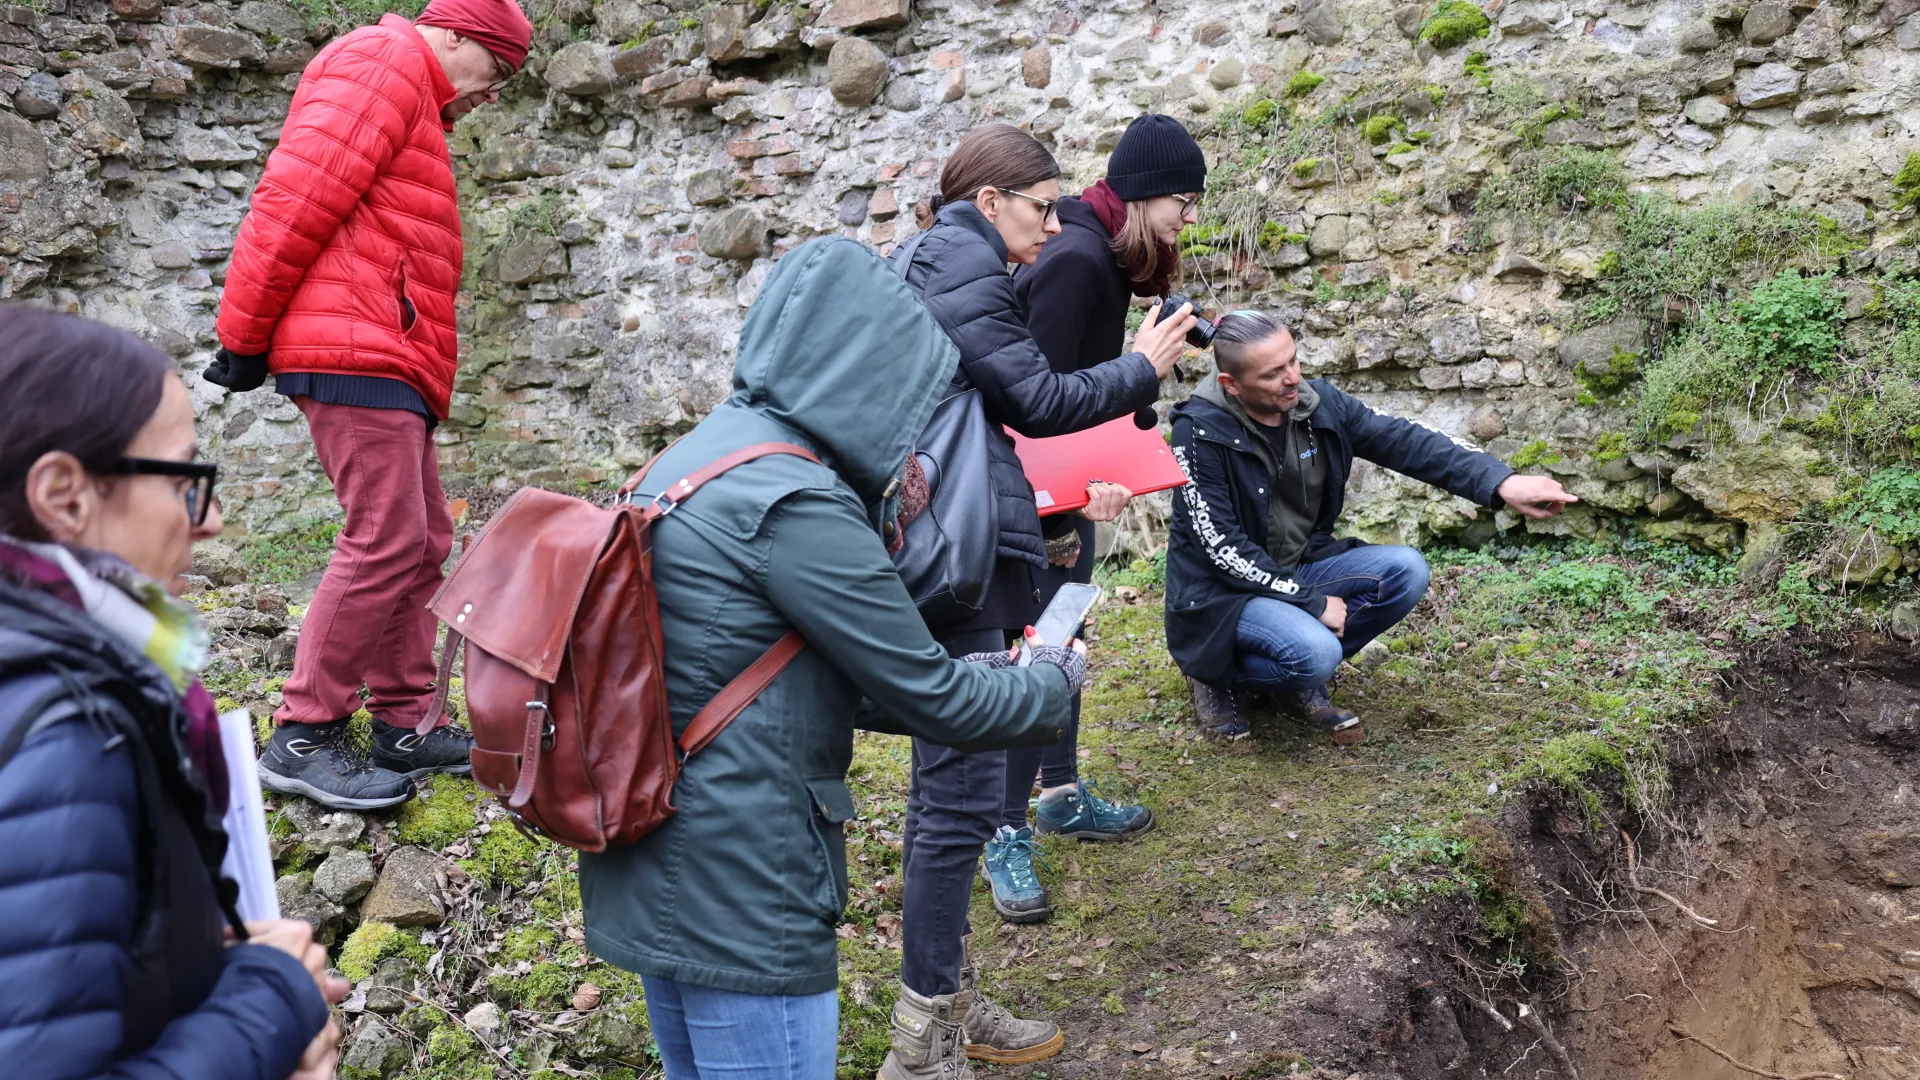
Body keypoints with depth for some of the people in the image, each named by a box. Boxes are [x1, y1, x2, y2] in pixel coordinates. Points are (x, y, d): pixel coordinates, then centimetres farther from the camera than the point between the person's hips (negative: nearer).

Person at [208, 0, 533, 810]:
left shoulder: (420, 113, 28)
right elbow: (301, 189, -15)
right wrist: (245, 331, -15)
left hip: (389, 367, 11)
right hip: (357, 349, -10)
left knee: (424, 543, 10)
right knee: (387, 541, -12)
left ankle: (401, 726, 16)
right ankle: (302, 738, -4)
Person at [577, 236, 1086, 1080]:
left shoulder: (697, 460, 8)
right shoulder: (797, 506, -21)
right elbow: (930, 700, -14)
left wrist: (971, 677, 15)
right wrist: (1051, 684, 4)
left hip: (653, 879, 10)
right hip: (739, 899, -10)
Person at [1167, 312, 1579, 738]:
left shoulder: (1319, 403, -5)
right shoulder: (1201, 431, -22)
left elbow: (1406, 442, -10)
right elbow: (1221, 547, -22)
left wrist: (1503, 483, -23)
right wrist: (1311, 602, -19)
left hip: (1302, 567, 7)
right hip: (1223, 588, -7)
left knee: (1405, 570, -13)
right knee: (1315, 653, -31)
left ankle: (1303, 682, -1)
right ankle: (1217, 674, 0)